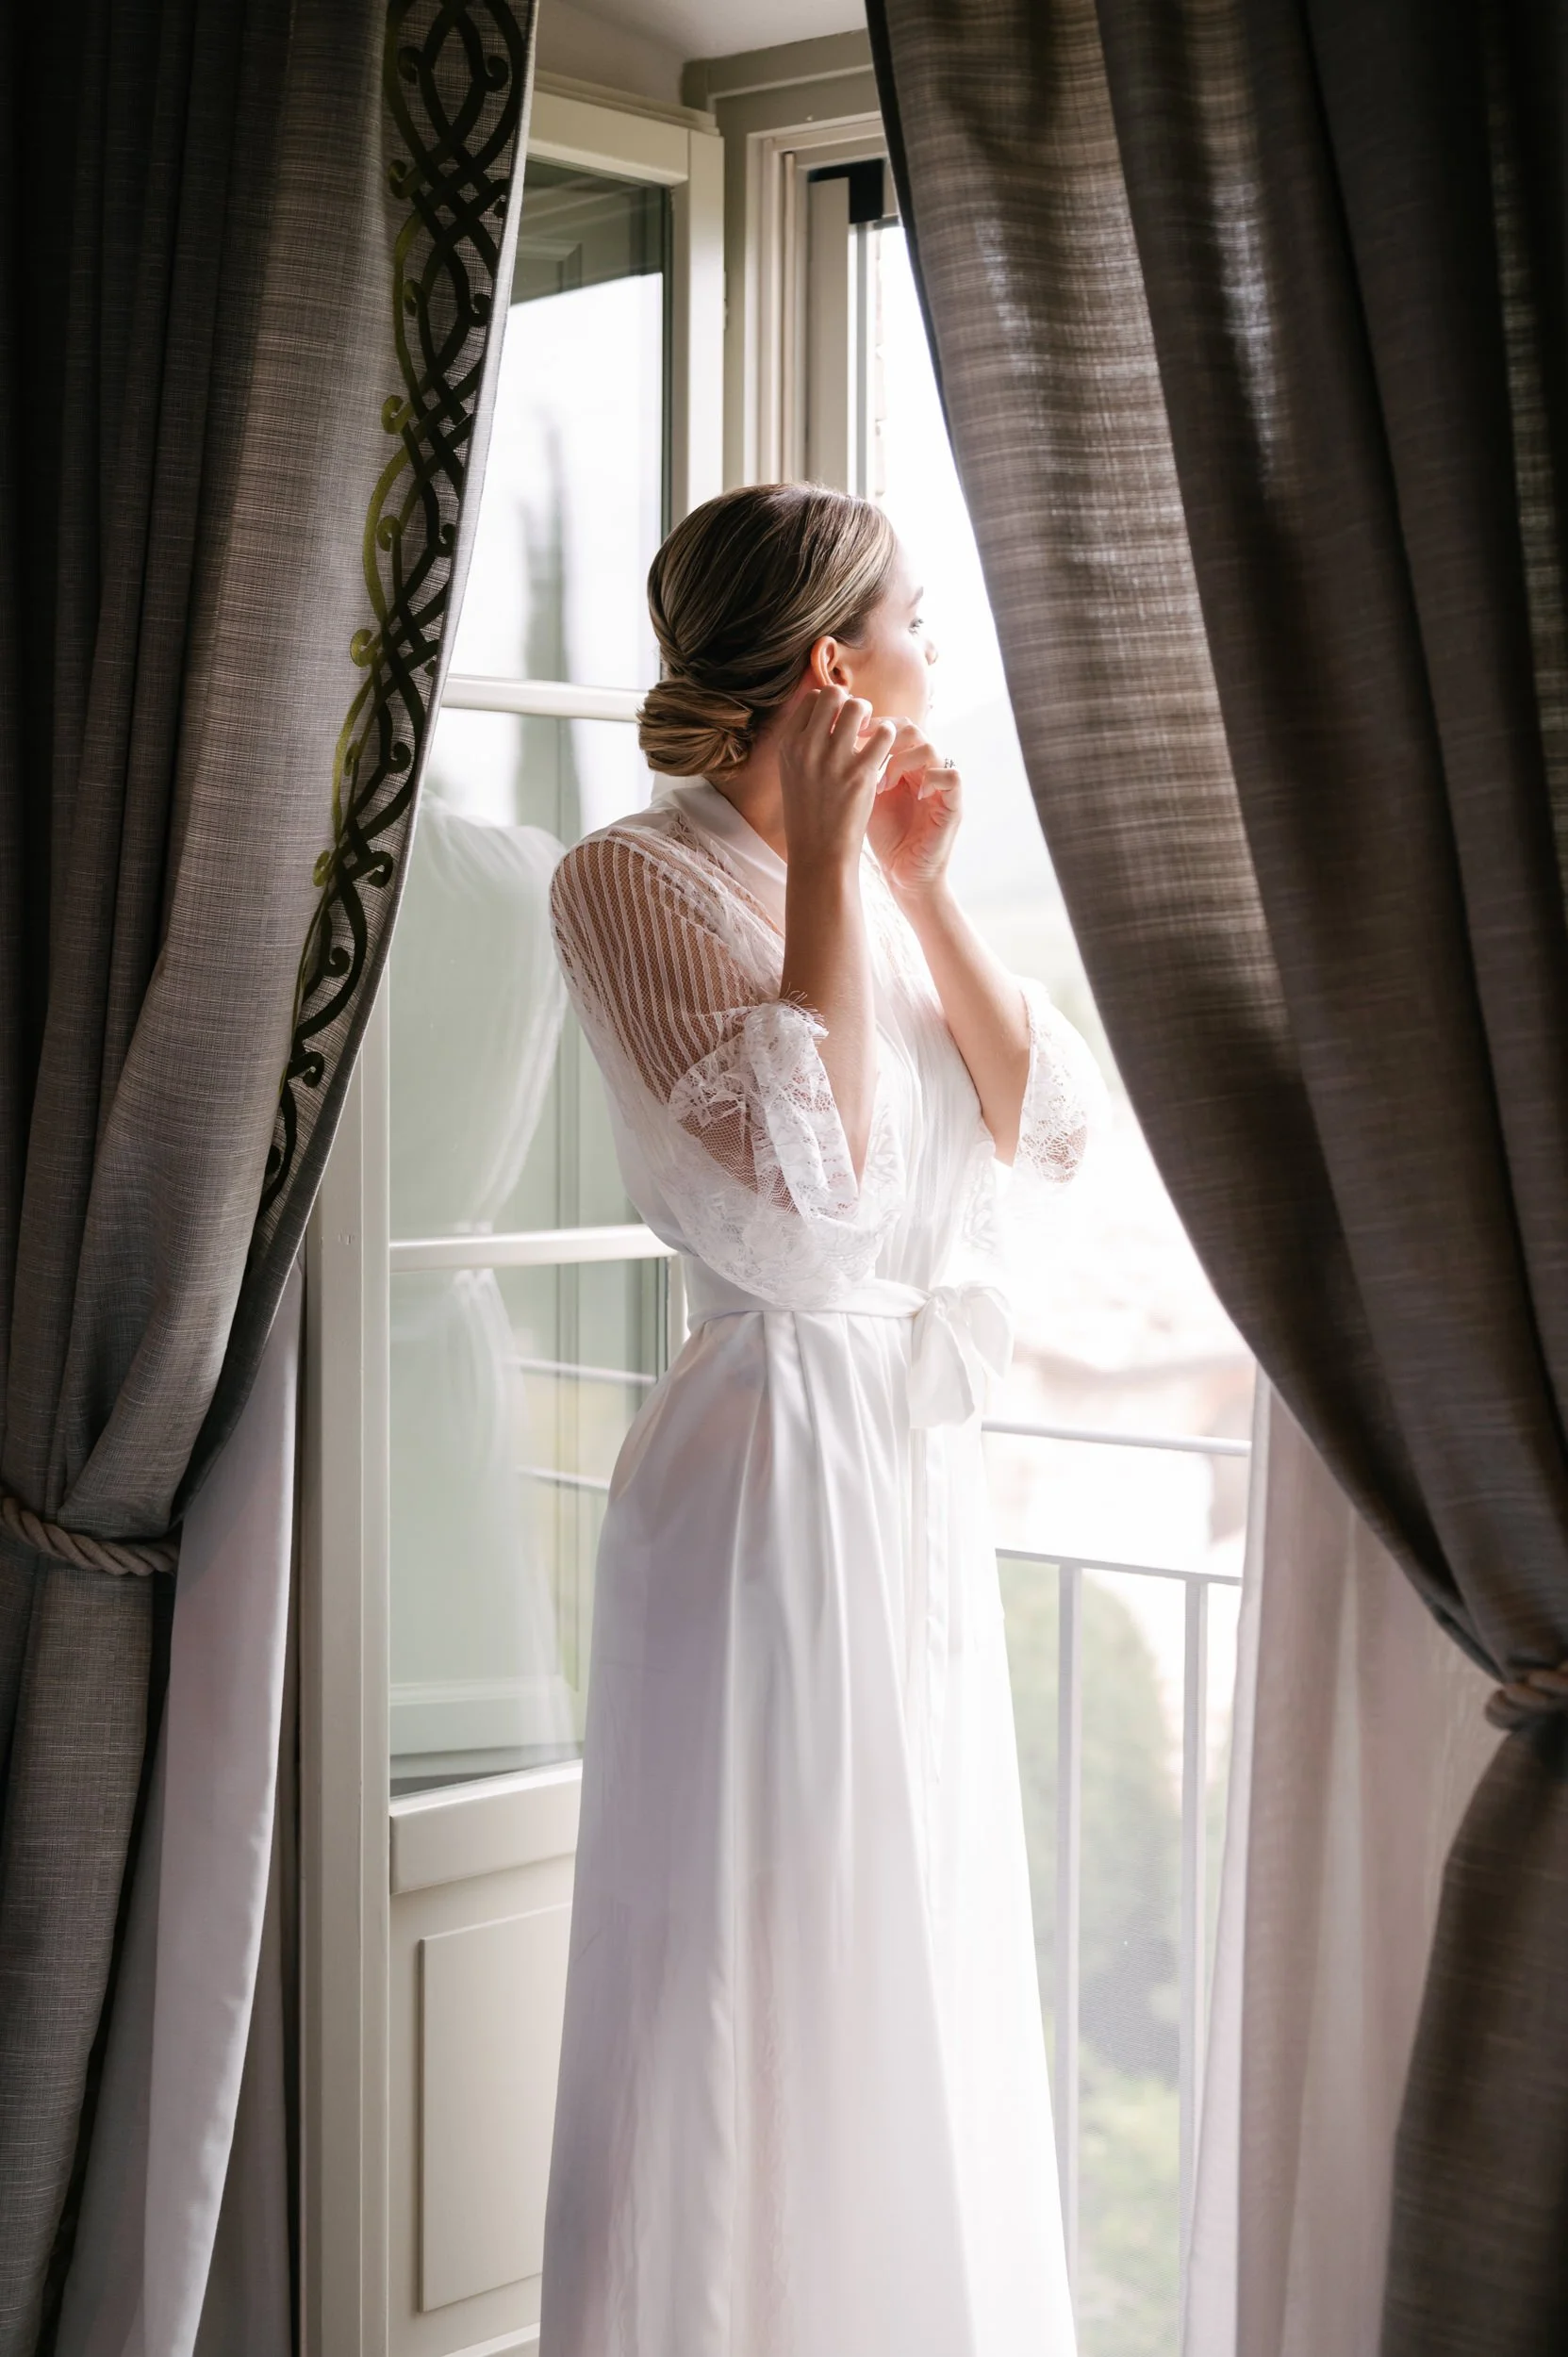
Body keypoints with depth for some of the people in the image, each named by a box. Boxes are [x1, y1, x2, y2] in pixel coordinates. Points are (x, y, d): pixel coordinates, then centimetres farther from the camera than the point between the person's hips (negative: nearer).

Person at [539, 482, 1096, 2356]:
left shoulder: (874, 886, 12)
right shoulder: (636, 873, -11)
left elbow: (1048, 1125, 6)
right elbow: (802, 1187, -23)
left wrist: (922, 886, -1)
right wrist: (824, 861, -18)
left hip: (923, 1464, 8)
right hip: (772, 1475, -8)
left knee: (922, 1976, 17)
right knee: (755, 2004, 1)